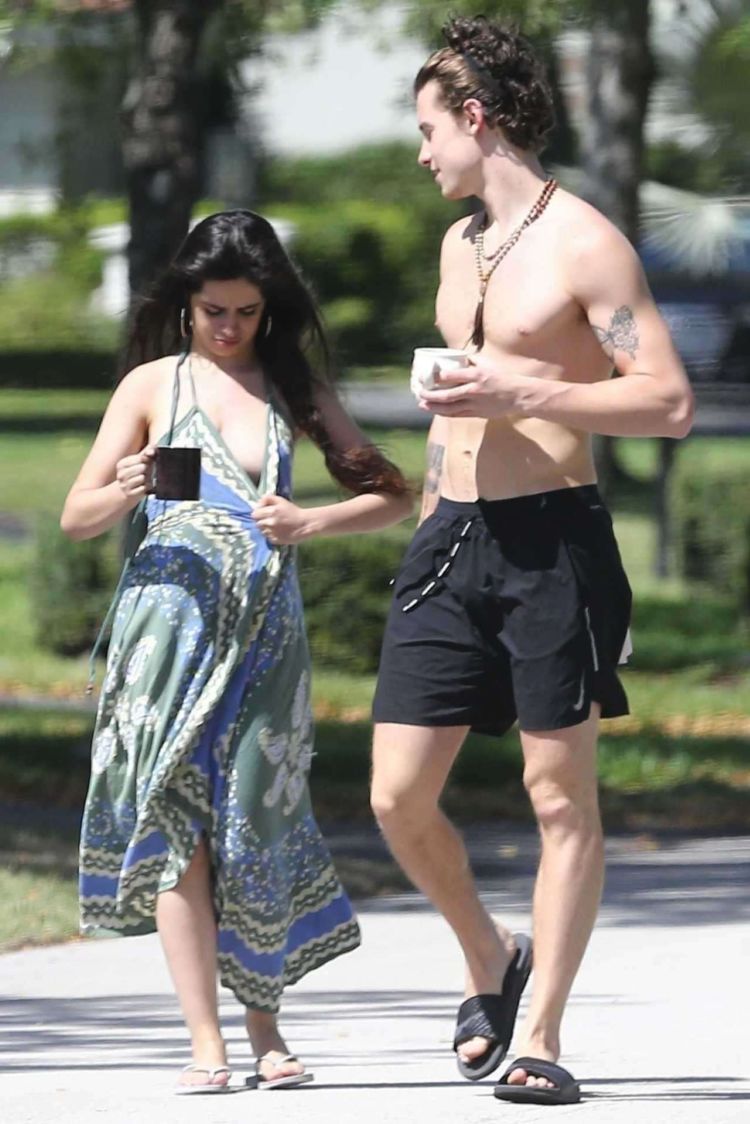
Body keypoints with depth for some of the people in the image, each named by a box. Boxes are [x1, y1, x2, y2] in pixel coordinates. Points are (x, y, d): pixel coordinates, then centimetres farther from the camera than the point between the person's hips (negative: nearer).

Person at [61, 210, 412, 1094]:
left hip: (264, 630, 1)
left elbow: (390, 495, 10)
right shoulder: (153, 384, 7)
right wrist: (125, 493, -16)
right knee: (176, 825, -9)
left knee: (251, 822, -1)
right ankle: (206, 1046, -8)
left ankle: (264, 1029, 15)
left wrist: (309, 523, -8)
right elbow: (76, 516, 6)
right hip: (170, 621, -1)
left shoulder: (295, 388, 11)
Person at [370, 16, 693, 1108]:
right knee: (399, 798, 2)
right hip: (452, 539, 7)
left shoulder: (583, 244, -8)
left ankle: (541, 1039, 3)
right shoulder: (458, 244, 17)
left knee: (561, 794, -1)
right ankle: (491, 962, 26)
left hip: (552, 539, -7)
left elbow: (670, 403, -13)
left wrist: (525, 393, -19)